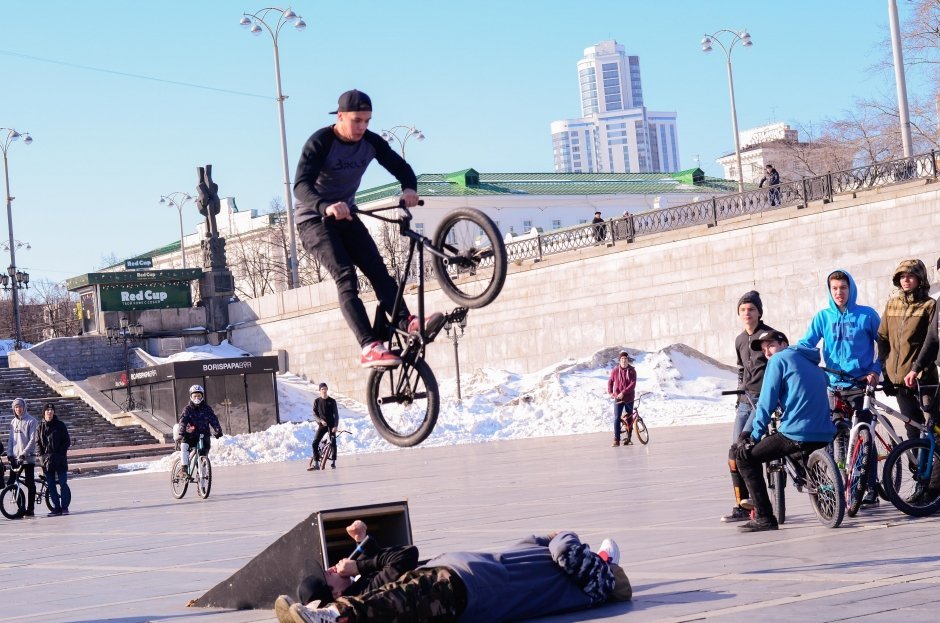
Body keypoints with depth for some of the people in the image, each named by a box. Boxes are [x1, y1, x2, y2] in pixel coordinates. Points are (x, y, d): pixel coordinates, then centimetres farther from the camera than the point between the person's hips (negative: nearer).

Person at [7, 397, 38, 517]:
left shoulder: (31, 421, -5)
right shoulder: (13, 422, 12)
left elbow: (32, 440, -12)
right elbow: (11, 439, 14)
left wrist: (24, 453, -20)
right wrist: (9, 453, 1)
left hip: (28, 457, -5)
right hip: (15, 457, 5)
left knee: (30, 484, -1)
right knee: (10, 483, 0)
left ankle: (30, 508, 3)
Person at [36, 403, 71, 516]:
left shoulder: (60, 425, 0)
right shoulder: (40, 427, 8)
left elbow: (67, 442, -1)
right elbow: (38, 443, 9)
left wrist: (60, 455, -11)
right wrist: (43, 456, -6)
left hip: (60, 460, -3)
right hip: (47, 460, 3)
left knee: (62, 484, -5)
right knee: (51, 486, 2)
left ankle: (64, 507, 1)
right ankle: (56, 508, 7)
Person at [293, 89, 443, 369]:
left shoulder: (371, 142, -4)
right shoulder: (320, 143, -21)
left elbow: (400, 166, -2)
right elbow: (301, 185, -33)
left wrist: (409, 188, -27)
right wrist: (326, 207, -53)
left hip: (346, 216, 6)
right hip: (314, 220, -6)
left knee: (377, 268, -16)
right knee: (345, 277, -23)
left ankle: (406, 322, -28)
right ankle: (369, 347, -35)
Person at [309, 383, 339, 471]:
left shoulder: (332, 401, 0)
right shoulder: (317, 401, 2)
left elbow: (336, 414, -2)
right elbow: (314, 414, 2)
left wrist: (336, 426, -14)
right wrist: (321, 421, -17)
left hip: (331, 425, -1)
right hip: (322, 425, 1)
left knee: (333, 443, -4)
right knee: (315, 443, -9)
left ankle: (334, 462, 6)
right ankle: (316, 463, -4)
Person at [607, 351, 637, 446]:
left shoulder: (632, 370, -4)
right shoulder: (615, 370, -1)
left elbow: (633, 384, -13)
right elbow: (610, 381, 11)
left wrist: (623, 393, -22)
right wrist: (610, 392, -4)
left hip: (629, 398, 1)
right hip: (618, 398, -1)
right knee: (617, 418, -10)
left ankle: (628, 438, 20)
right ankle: (616, 440, -9)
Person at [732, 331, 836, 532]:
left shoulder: (778, 360, 1)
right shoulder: (812, 363, 24)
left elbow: (767, 402, -4)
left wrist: (754, 436, 2)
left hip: (797, 435, -8)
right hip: (825, 435, 8)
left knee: (746, 456, 7)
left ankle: (764, 517, -1)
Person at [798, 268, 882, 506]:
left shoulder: (867, 315, 2)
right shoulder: (823, 317, 6)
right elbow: (806, 344, 0)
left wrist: (876, 370, -5)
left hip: (861, 385, -2)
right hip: (833, 385, 2)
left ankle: (871, 490, 4)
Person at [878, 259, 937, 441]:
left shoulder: (929, 305, -2)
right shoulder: (892, 304, 13)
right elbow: (883, 338, 14)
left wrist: (917, 368, -17)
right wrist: (885, 371, 7)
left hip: (922, 377, -4)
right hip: (898, 378, 4)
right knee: (913, 430, 4)